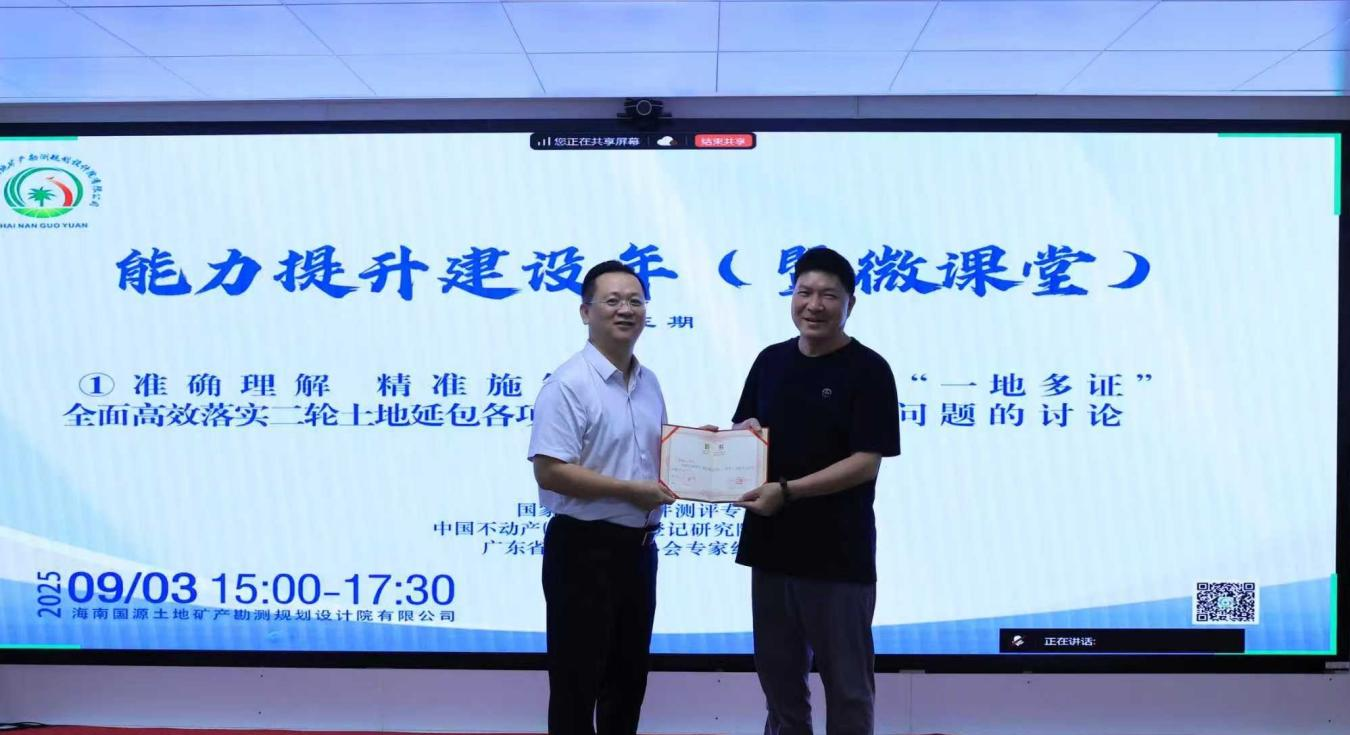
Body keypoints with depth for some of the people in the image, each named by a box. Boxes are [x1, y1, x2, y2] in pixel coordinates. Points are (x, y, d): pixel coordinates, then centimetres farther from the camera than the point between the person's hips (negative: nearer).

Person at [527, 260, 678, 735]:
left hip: (638, 546, 8)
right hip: (585, 548, -8)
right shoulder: (569, 383, -16)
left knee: (629, 678, 18)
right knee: (577, 682, 5)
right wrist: (632, 490, -21)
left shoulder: (648, 382, 10)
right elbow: (550, 471, -23)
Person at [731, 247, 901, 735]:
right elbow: (742, 431, 18)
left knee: (846, 686, 8)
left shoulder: (868, 370, -8)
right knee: (778, 678, 17)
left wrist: (787, 490, -23)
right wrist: (743, 431, -6)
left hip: (838, 554, -5)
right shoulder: (770, 360, 9)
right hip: (770, 546, 6)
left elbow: (866, 462, -15)